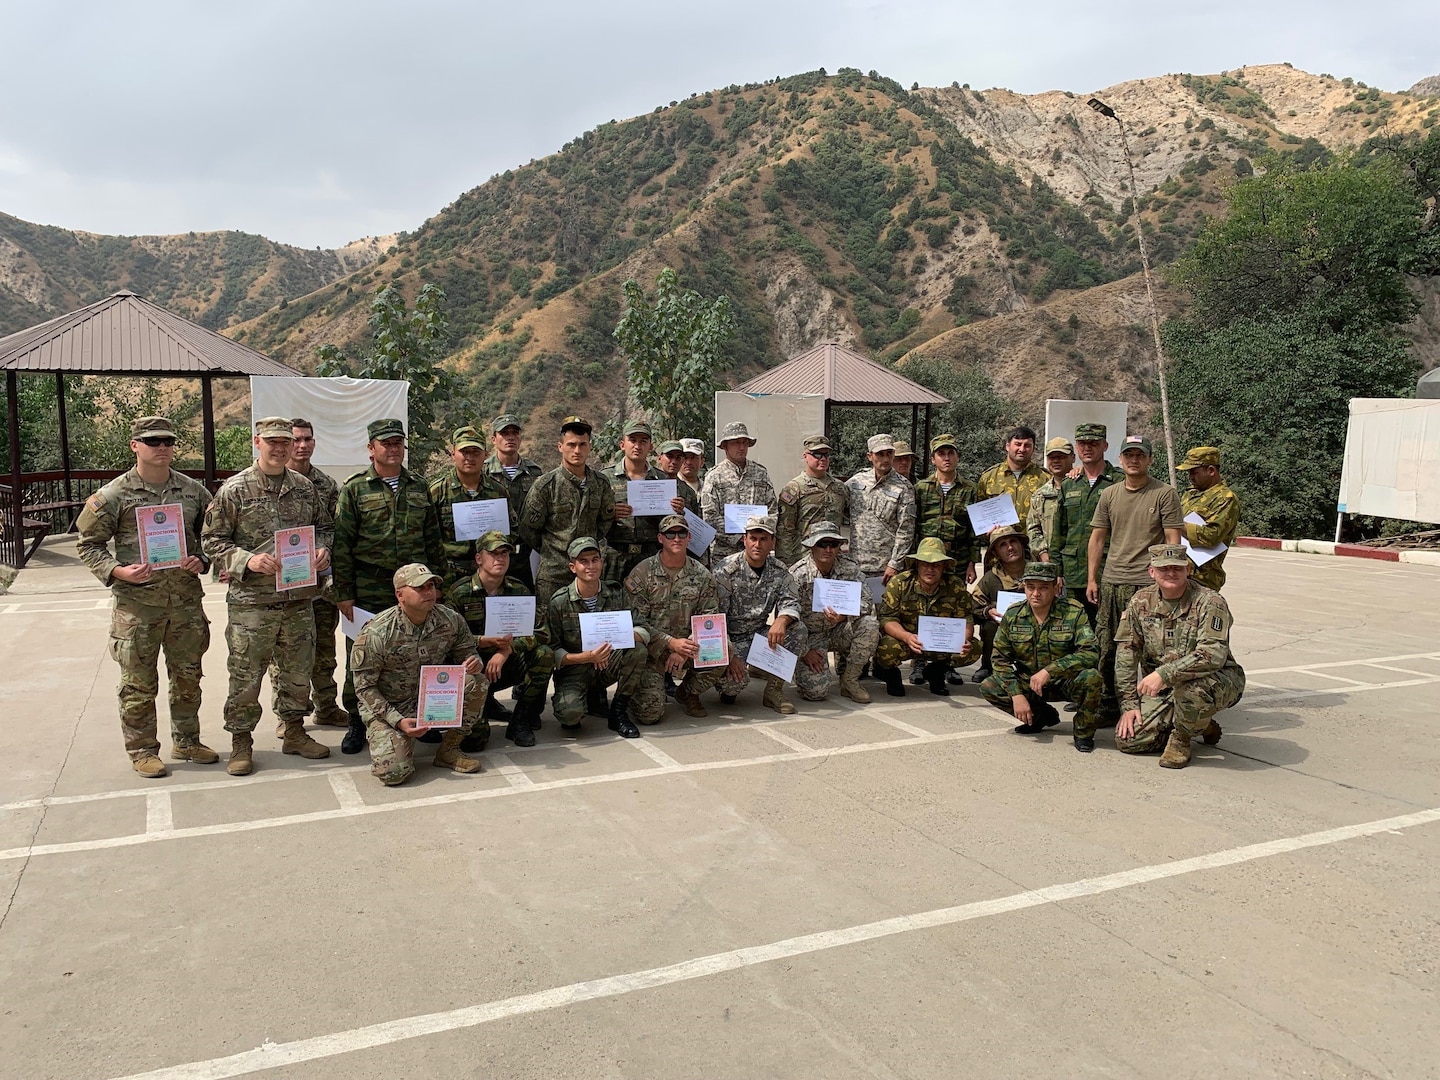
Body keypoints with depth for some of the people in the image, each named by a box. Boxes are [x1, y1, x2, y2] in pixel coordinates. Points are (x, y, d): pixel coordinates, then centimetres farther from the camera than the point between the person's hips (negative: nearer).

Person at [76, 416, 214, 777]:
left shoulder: (193, 490, 6)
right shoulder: (114, 494, -5)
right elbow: (89, 544, 0)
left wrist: (202, 561, -4)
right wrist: (118, 571, -15)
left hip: (186, 598, 4)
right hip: (136, 602, -3)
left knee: (187, 676, 14)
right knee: (139, 682, 5)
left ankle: (186, 741, 30)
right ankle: (142, 750, 19)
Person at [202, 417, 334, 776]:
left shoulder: (305, 487, 7)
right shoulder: (233, 490, -5)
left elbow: (324, 526, 19)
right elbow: (212, 541, -4)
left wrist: (323, 549, -2)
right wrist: (247, 561, -18)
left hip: (299, 598, 4)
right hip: (251, 601, -4)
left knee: (297, 670, 14)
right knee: (246, 674, 2)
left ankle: (294, 732, 31)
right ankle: (241, 741, 17)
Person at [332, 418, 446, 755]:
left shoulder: (419, 488, 12)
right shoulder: (355, 489, 1)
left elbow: (433, 541, 15)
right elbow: (341, 545, -3)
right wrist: (344, 594, -7)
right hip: (368, 594, -3)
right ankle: (358, 723, 17)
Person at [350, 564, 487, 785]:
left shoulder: (450, 620, -11)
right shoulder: (375, 634, -22)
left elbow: (467, 652, 5)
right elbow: (364, 687, -13)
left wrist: (474, 663, -22)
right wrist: (398, 721, -22)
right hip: (389, 707, -3)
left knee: (476, 681, -23)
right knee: (393, 772, -23)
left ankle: (449, 750, -5)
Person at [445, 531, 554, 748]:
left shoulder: (519, 590, 1)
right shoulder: (459, 593, -7)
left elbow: (540, 631, -9)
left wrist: (507, 650, -24)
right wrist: (486, 641, -30)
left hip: (507, 665, 4)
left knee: (544, 654, -26)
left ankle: (520, 722, -10)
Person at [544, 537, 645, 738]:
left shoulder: (616, 593, -1)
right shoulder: (559, 602, -9)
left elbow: (643, 630, -7)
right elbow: (551, 651, -10)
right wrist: (585, 657, -27)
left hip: (608, 665, 3)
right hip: (574, 669, -3)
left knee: (638, 649, -26)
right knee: (569, 713, -32)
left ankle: (618, 712, -8)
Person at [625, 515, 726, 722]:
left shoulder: (703, 576, 3)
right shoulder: (642, 573, -6)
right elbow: (636, 621, -11)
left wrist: (684, 652, -16)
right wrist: (671, 643, -22)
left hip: (685, 647, 3)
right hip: (651, 650, -3)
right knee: (649, 714, -18)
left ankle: (688, 692, 4)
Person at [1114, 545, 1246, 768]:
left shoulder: (1210, 602, -16)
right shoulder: (1142, 601, 0)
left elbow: (1213, 655, -30)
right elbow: (1126, 654, 1)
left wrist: (1164, 674, -38)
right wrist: (1129, 704, -5)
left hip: (1217, 681, -5)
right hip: (1162, 687, 5)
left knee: (1189, 686, -40)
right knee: (1128, 739, -12)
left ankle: (1181, 737, -6)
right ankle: (1198, 725, 15)